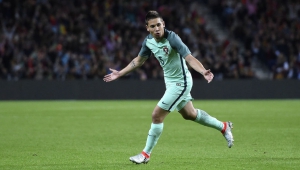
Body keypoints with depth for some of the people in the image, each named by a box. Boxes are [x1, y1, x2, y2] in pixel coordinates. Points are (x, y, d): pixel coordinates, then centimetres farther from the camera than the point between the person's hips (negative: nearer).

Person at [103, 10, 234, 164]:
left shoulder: (172, 38, -27)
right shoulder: (149, 41, -5)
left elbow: (189, 58, -34)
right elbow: (139, 60, 13)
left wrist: (203, 71, -51)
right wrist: (120, 73, 16)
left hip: (180, 82, -8)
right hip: (170, 81, 8)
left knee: (157, 115, -8)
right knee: (190, 114, 23)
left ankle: (146, 154, 7)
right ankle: (223, 127, 43)